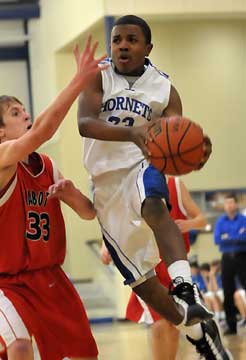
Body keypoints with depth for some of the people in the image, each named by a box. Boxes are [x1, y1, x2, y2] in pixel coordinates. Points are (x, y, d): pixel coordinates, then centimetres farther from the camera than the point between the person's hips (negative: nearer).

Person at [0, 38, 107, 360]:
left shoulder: (47, 167, 5)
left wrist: (72, 193, -12)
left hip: (49, 277, 7)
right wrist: (80, 80, -39)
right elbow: (41, 131, -36)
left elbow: (88, 212, 11)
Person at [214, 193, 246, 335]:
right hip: (227, 258, 3)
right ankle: (231, 325, 10)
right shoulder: (220, 222, 8)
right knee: (228, 293, 5)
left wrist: (228, 238, -9)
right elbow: (217, 239, -4)